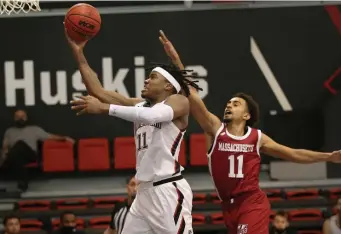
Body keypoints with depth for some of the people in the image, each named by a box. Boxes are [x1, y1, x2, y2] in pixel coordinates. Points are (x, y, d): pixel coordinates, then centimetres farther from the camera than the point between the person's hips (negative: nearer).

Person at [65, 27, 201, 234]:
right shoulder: (140, 105, 19)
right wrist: (78, 52, 12)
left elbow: (152, 115, -25)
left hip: (169, 191, -8)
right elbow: (99, 91, 16)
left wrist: (103, 108, -25)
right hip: (145, 192, 8)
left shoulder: (179, 101, -4)